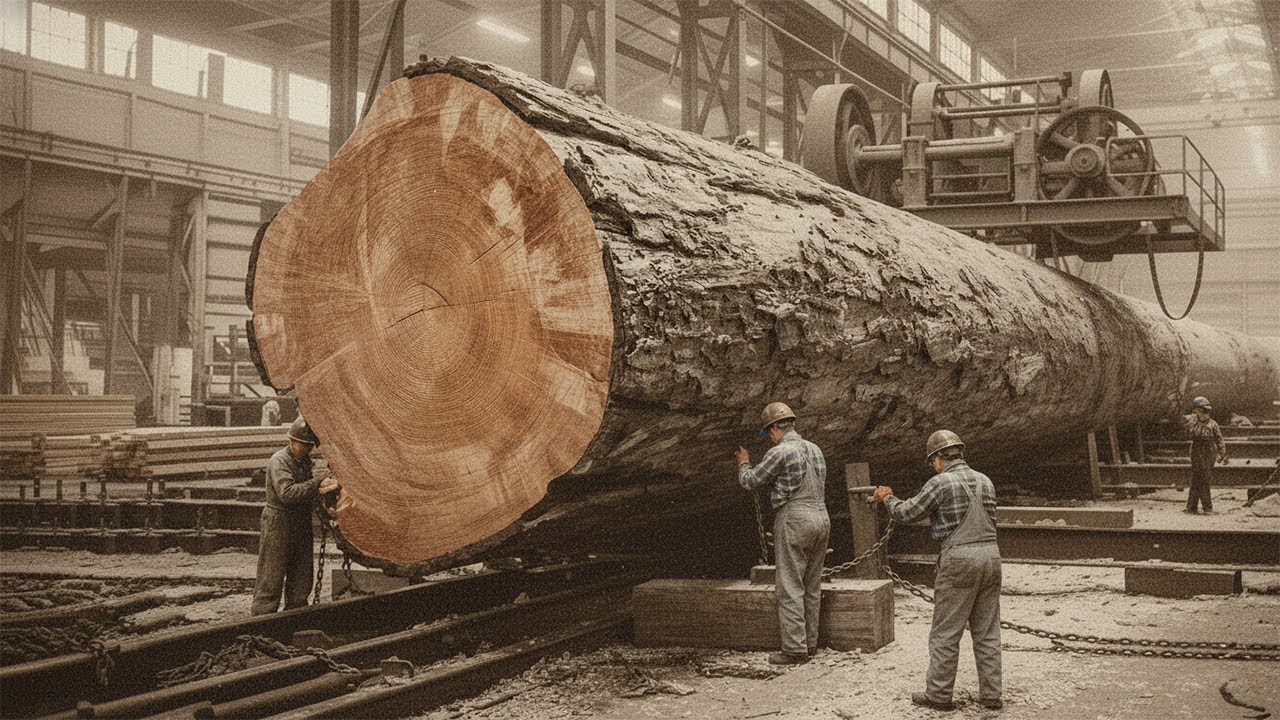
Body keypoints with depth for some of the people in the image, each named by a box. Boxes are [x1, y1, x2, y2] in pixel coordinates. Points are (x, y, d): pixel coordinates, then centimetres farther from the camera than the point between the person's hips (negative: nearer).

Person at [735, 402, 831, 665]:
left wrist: (744, 463, 18)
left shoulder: (780, 452, -11)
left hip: (794, 519, -8)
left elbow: (750, 481, -2)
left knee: (790, 587, -4)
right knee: (812, 586, 13)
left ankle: (794, 648, -5)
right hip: (821, 517, 8)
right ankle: (810, 642, 19)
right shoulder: (814, 449, 13)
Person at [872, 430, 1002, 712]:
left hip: (960, 561, -6)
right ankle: (991, 695, 11)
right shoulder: (985, 481, 11)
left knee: (945, 633, 3)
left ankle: (939, 694, 8)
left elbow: (907, 513, -2)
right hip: (990, 555, 6)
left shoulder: (941, 483, -8)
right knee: (987, 633, 10)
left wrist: (887, 497, 17)